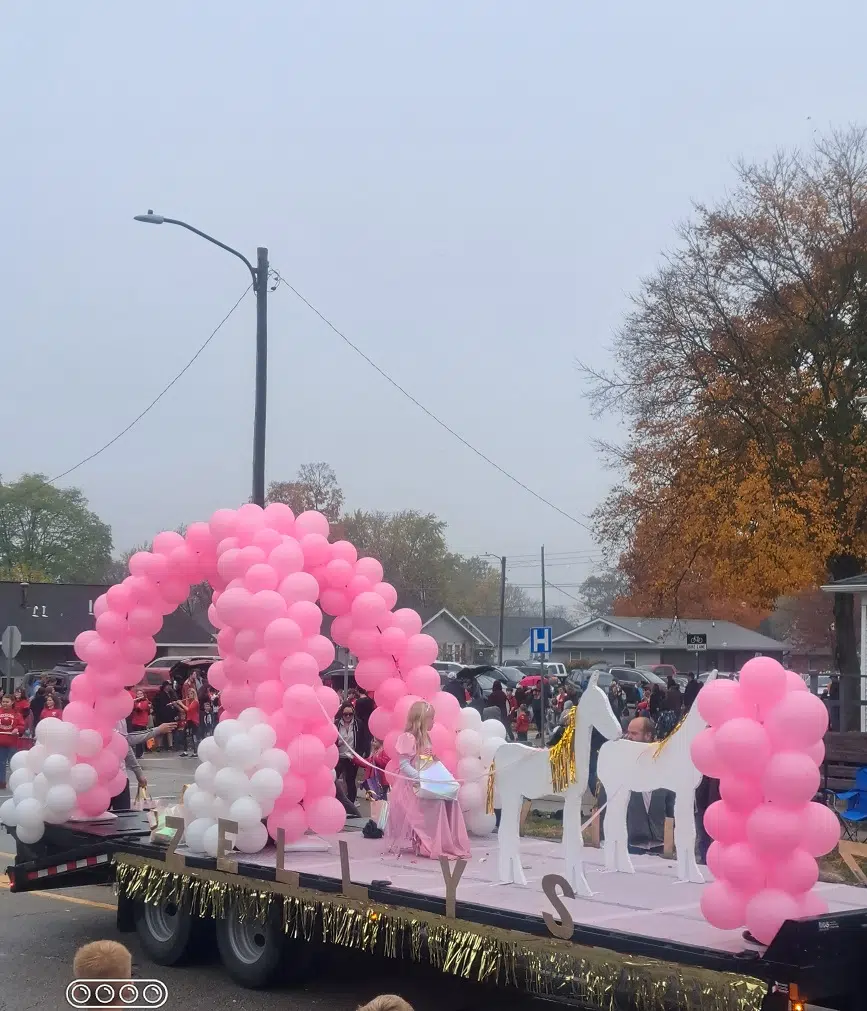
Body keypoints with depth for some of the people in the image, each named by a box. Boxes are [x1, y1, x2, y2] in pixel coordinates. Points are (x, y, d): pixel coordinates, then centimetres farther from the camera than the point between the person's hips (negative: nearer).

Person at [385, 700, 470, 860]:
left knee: (449, 800, -10)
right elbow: (404, 764, -17)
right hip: (413, 786, -8)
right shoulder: (407, 737, -12)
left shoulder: (425, 737, 18)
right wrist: (419, 778, -26)